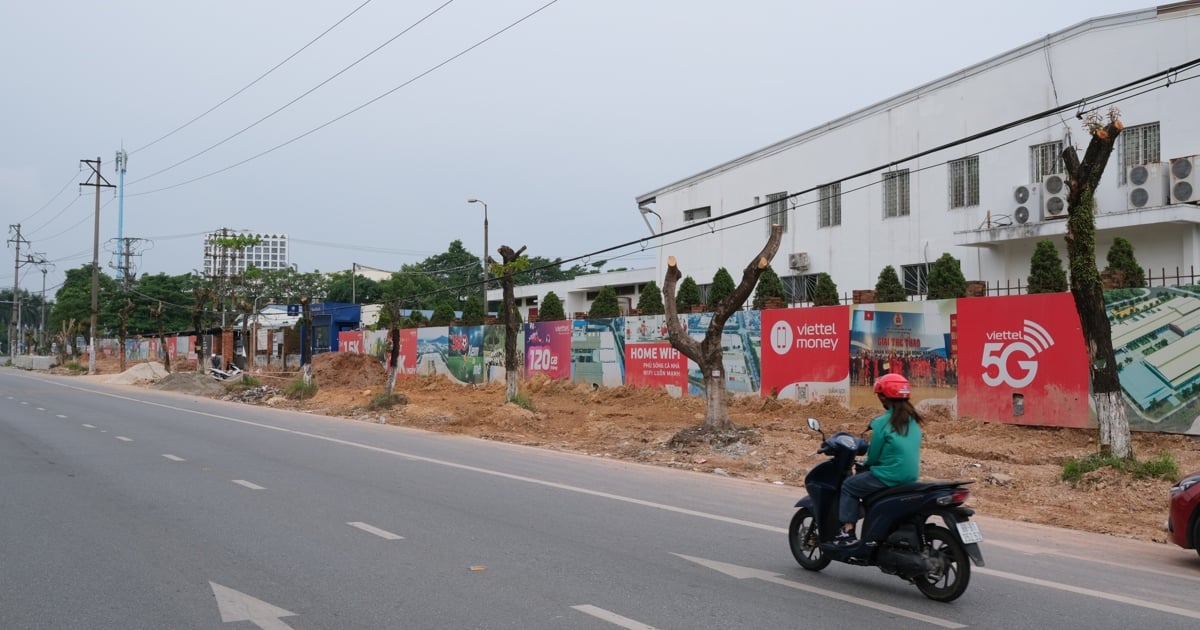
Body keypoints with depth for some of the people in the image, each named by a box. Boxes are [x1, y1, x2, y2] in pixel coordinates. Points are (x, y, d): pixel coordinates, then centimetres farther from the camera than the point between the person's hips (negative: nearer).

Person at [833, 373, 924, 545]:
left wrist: (864, 462, 13)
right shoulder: (913, 419, 6)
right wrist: (870, 462, 22)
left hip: (890, 476, -8)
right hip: (911, 476, 8)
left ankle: (848, 531, 0)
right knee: (869, 475, 31)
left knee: (848, 486, 10)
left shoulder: (883, 422, -16)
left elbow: (873, 456, -10)